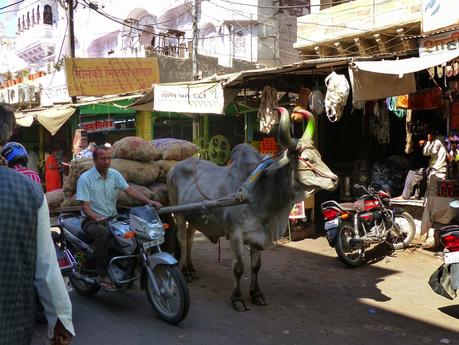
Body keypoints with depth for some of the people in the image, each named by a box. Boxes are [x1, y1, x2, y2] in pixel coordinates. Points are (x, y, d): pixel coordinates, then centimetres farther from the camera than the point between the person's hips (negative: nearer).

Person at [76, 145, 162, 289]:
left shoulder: (114, 174, 7)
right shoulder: (85, 178, -8)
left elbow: (130, 190, -3)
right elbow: (85, 206, -13)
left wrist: (149, 201, -18)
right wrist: (97, 218, -32)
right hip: (92, 220, -5)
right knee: (103, 233, -39)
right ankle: (103, 275, -29)